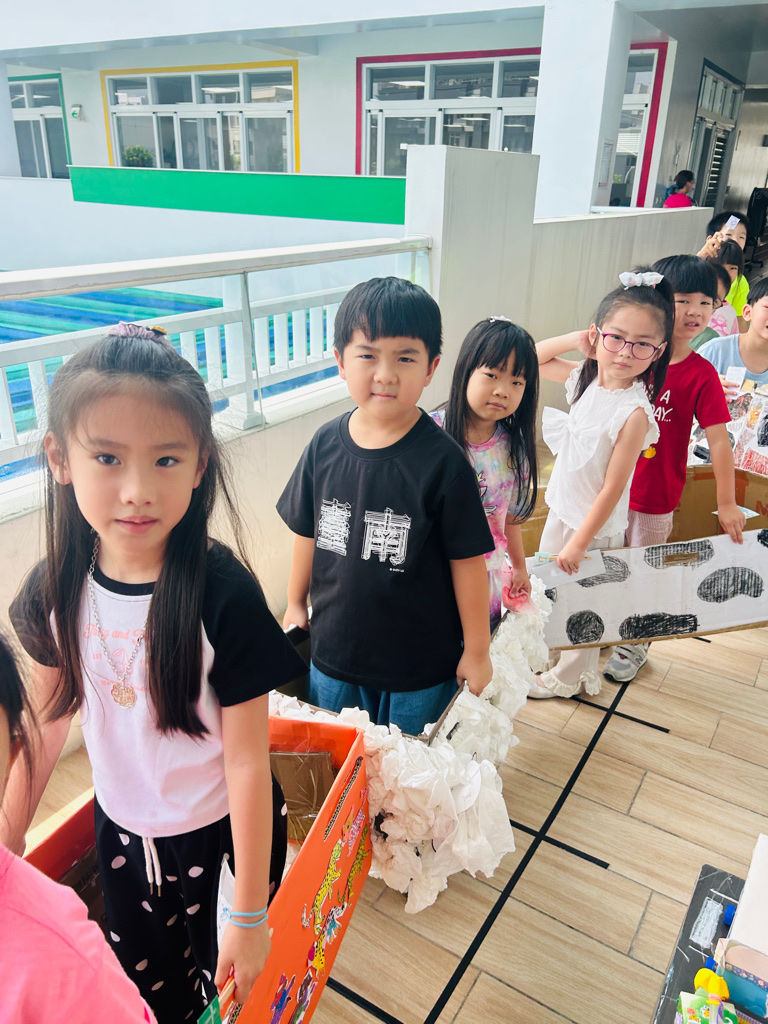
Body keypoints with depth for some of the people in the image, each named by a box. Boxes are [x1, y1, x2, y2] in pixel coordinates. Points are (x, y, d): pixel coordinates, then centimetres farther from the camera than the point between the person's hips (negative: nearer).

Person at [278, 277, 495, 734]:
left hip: (422, 666, -3)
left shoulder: (443, 460, -19)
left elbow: (468, 561, -13)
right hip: (332, 652, 4)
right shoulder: (325, 444, -8)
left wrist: (477, 650, -6)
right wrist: (296, 604, 14)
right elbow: (308, 532, 5)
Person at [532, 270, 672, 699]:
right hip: (561, 509, 7)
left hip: (598, 523, -7)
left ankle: (569, 678, 38)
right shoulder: (585, 378, -7)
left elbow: (612, 489, -23)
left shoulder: (635, 412, -27)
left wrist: (580, 542, -17)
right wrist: (574, 340, -9)